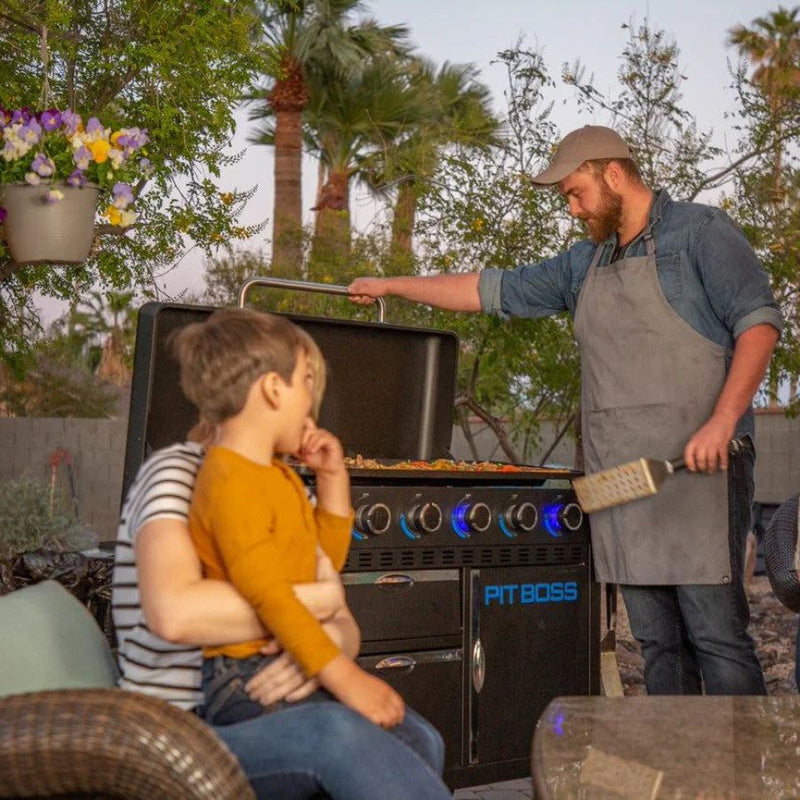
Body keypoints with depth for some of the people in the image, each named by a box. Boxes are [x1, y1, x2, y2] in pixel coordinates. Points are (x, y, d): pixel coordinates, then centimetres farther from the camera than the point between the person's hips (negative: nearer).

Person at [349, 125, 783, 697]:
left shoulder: (700, 232, 2)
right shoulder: (586, 264, 21)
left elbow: (759, 322, -7)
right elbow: (493, 290, 26)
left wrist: (722, 422, -18)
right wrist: (391, 285, 28)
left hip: (698, 466, -6)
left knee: (716, 633, -8)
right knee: (656, 639, 7)